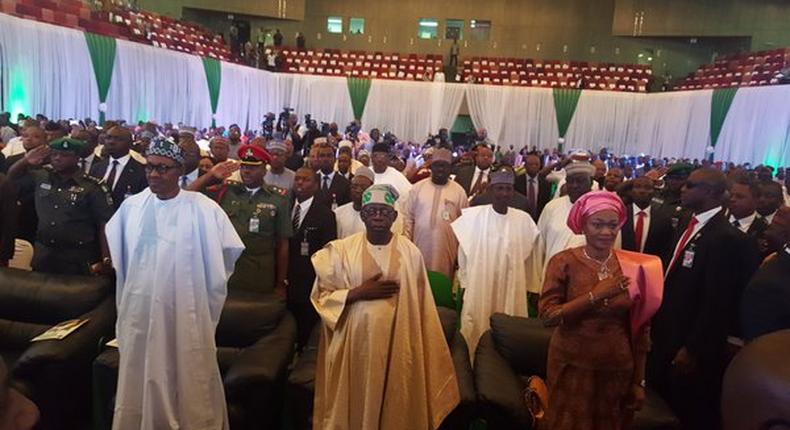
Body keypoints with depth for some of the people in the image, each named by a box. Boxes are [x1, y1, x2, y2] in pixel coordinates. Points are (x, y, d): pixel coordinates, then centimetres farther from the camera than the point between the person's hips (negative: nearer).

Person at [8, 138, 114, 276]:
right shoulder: (41, 177, 6)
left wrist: (106, 261, -19)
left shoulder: (93, 187, -10)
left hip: (78, 260, -5)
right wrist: (25, 161, -5)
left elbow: (105, 226, -12)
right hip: (43, 255, 5)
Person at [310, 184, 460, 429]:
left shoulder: (410, 252, -2)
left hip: (396, 343, 1)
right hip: (353, 343, 0)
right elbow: (321, 296, -3)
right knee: (353, 403, 12)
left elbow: (421, 308, 2)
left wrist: (423, 349, 3)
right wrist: (359, 292, -14)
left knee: (395, 404, 12)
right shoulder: (341, 250, -4)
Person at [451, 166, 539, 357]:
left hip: (512, 289, 2)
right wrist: (464, 281, 4)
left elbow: (527, 255, 6)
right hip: (478, 288, -1)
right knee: (476, 333, 7)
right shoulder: (473, 215, -8)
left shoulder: (524, 219, -2)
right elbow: (463, 251, 1)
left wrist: (531, 288, 9)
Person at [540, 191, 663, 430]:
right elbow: (547, 315, -18)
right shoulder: (564, 262, -11)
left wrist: (639, 381, 4)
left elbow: (641, 328, 2)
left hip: (618, 369, 2)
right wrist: (595, 295, -24)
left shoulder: (634, 265, -4)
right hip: (573, 367, -2)